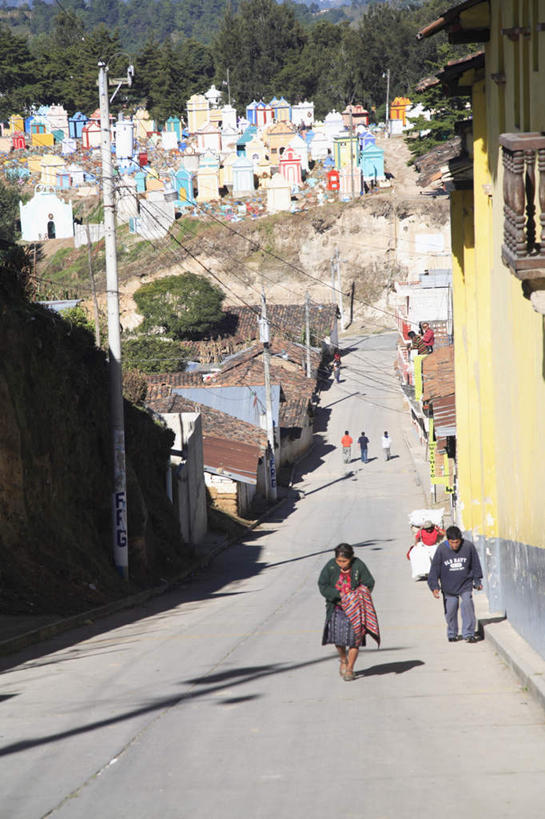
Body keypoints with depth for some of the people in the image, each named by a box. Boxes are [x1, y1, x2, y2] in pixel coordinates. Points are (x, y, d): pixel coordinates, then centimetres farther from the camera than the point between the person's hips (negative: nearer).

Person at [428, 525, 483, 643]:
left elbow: (475, 565, 5)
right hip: (448, 587, 0)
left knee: (467, 605, -16)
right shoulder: (441, 549, -11)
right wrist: (434, 587, -10)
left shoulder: (468, 546, -10)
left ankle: (468, 634, -8)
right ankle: (452, 634, 24)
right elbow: (435, 569, -5)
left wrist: (477, 581, 12)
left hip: (465, 585, 0)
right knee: (450, 611, 3)